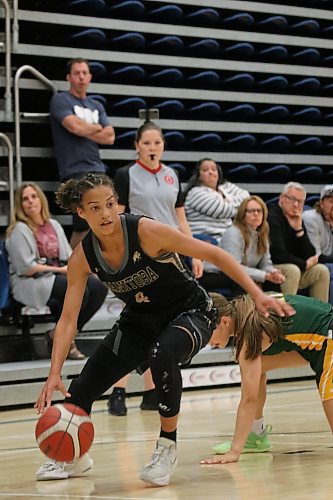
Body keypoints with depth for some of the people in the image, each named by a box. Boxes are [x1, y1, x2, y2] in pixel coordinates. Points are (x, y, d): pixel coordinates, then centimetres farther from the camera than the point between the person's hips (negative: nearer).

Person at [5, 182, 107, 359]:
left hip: (58, 275, 8)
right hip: (29, 284, -7)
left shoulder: (54, 225, 16)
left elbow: (69, 256, 17)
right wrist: (60, 270, -12)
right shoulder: (20, 230, -6)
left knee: (99, 286, -17)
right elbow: (26, 268, -13)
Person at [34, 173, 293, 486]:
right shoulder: (83, 257, -15)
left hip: (190, 311, -5)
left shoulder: (146, 231, -27)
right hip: (141, 320, 5)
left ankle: (167, 446, -18)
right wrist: (55, 374, -23)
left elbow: (213, 254, -22)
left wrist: (257, 294, -26)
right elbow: (68, 320, -12)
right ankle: (75, 457, 30)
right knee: (80, 390, -2)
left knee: (163, 354, -39)